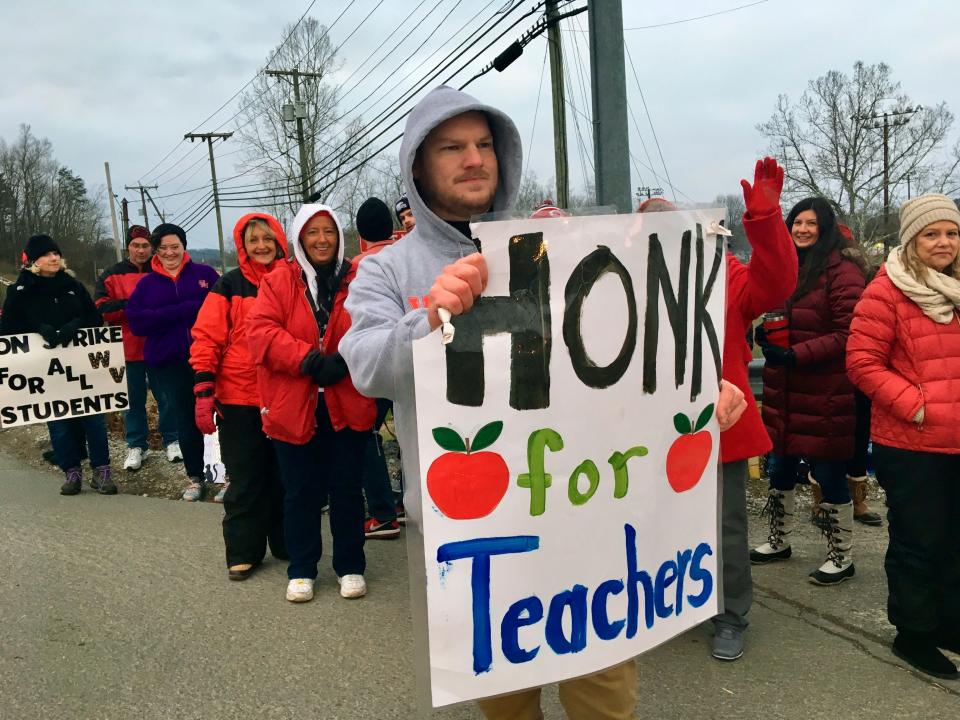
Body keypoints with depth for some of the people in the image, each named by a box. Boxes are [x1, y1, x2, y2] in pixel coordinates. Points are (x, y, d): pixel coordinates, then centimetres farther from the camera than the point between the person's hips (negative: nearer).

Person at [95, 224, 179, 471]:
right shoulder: (112, 275, 4)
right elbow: (102, 309, -5)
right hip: (128, 347, 1)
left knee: (166, 396, 6)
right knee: (134, 399, 9)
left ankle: (171, 440, 21)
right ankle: (136, 445, 21)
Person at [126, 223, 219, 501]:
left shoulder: (205, 273, 5)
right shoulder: (146, 284, 9)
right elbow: (136, 321, -5)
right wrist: (186, 309, -14)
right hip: (169, 363, 2)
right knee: (186, 420, 9)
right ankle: (195, 478, 24)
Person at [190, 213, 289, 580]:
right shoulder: (229, 286, -1)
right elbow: (206, 340, -5)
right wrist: (203, 392, -11)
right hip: (239, 399, -2)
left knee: (285, 474, 13)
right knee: (244, 479, 6)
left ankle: (286, 543, 28)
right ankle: (242, 553, 19)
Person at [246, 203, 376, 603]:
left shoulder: (358, 280, 3)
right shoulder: (278, 281, 2)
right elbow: (261, 330, -9)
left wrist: (344, 360, -20)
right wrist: (310, 360, -20)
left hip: (347, 405, 0)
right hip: (294, 406, 0)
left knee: (347, 488, 10)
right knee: (300, 491, 10)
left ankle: (351, 567, 26)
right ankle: (301, 570, 26)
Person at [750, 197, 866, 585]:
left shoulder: (841, 270, -12)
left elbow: (848, 335, -17)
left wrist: (795, 354, -21)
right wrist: (766, 335, 2)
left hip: (825, 396, -7)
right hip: (783, 392, 8)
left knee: (829, 474, 4)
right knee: (778, 469, 17)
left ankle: (841, 557, 22)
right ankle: (778, 541, 35)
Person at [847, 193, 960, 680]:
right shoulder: (887, 291, -12)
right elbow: (862, 362, -15)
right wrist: (915, 406, -20)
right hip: (911, 444, -6)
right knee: (918, 541, 6)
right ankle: (913, 633, 23)